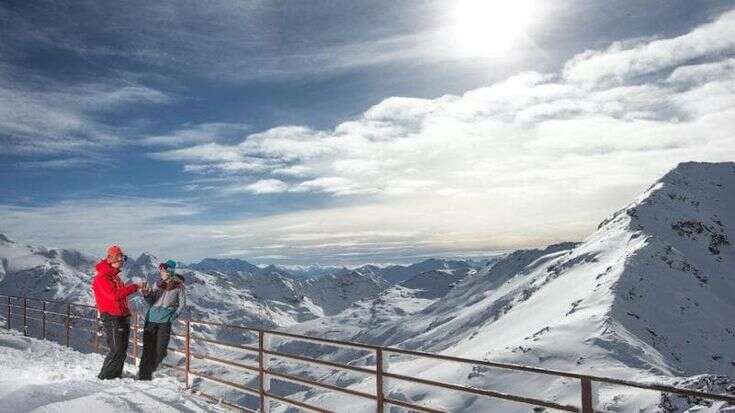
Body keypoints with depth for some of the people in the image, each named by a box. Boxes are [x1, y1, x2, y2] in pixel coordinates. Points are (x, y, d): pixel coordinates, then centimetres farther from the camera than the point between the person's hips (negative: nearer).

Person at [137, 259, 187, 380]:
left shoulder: (179, 286, -1)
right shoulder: (158, 284, 10)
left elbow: (182, 304, 1)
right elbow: (152, 302, 14)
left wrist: (173, 317, -9)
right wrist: (147, 295, -6)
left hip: (165, 321, -3)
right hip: (151, 319, 3)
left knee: (160, 350, -1)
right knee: (148, 349, 1)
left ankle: (148, 371, 19)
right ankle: (143, 376, 8)